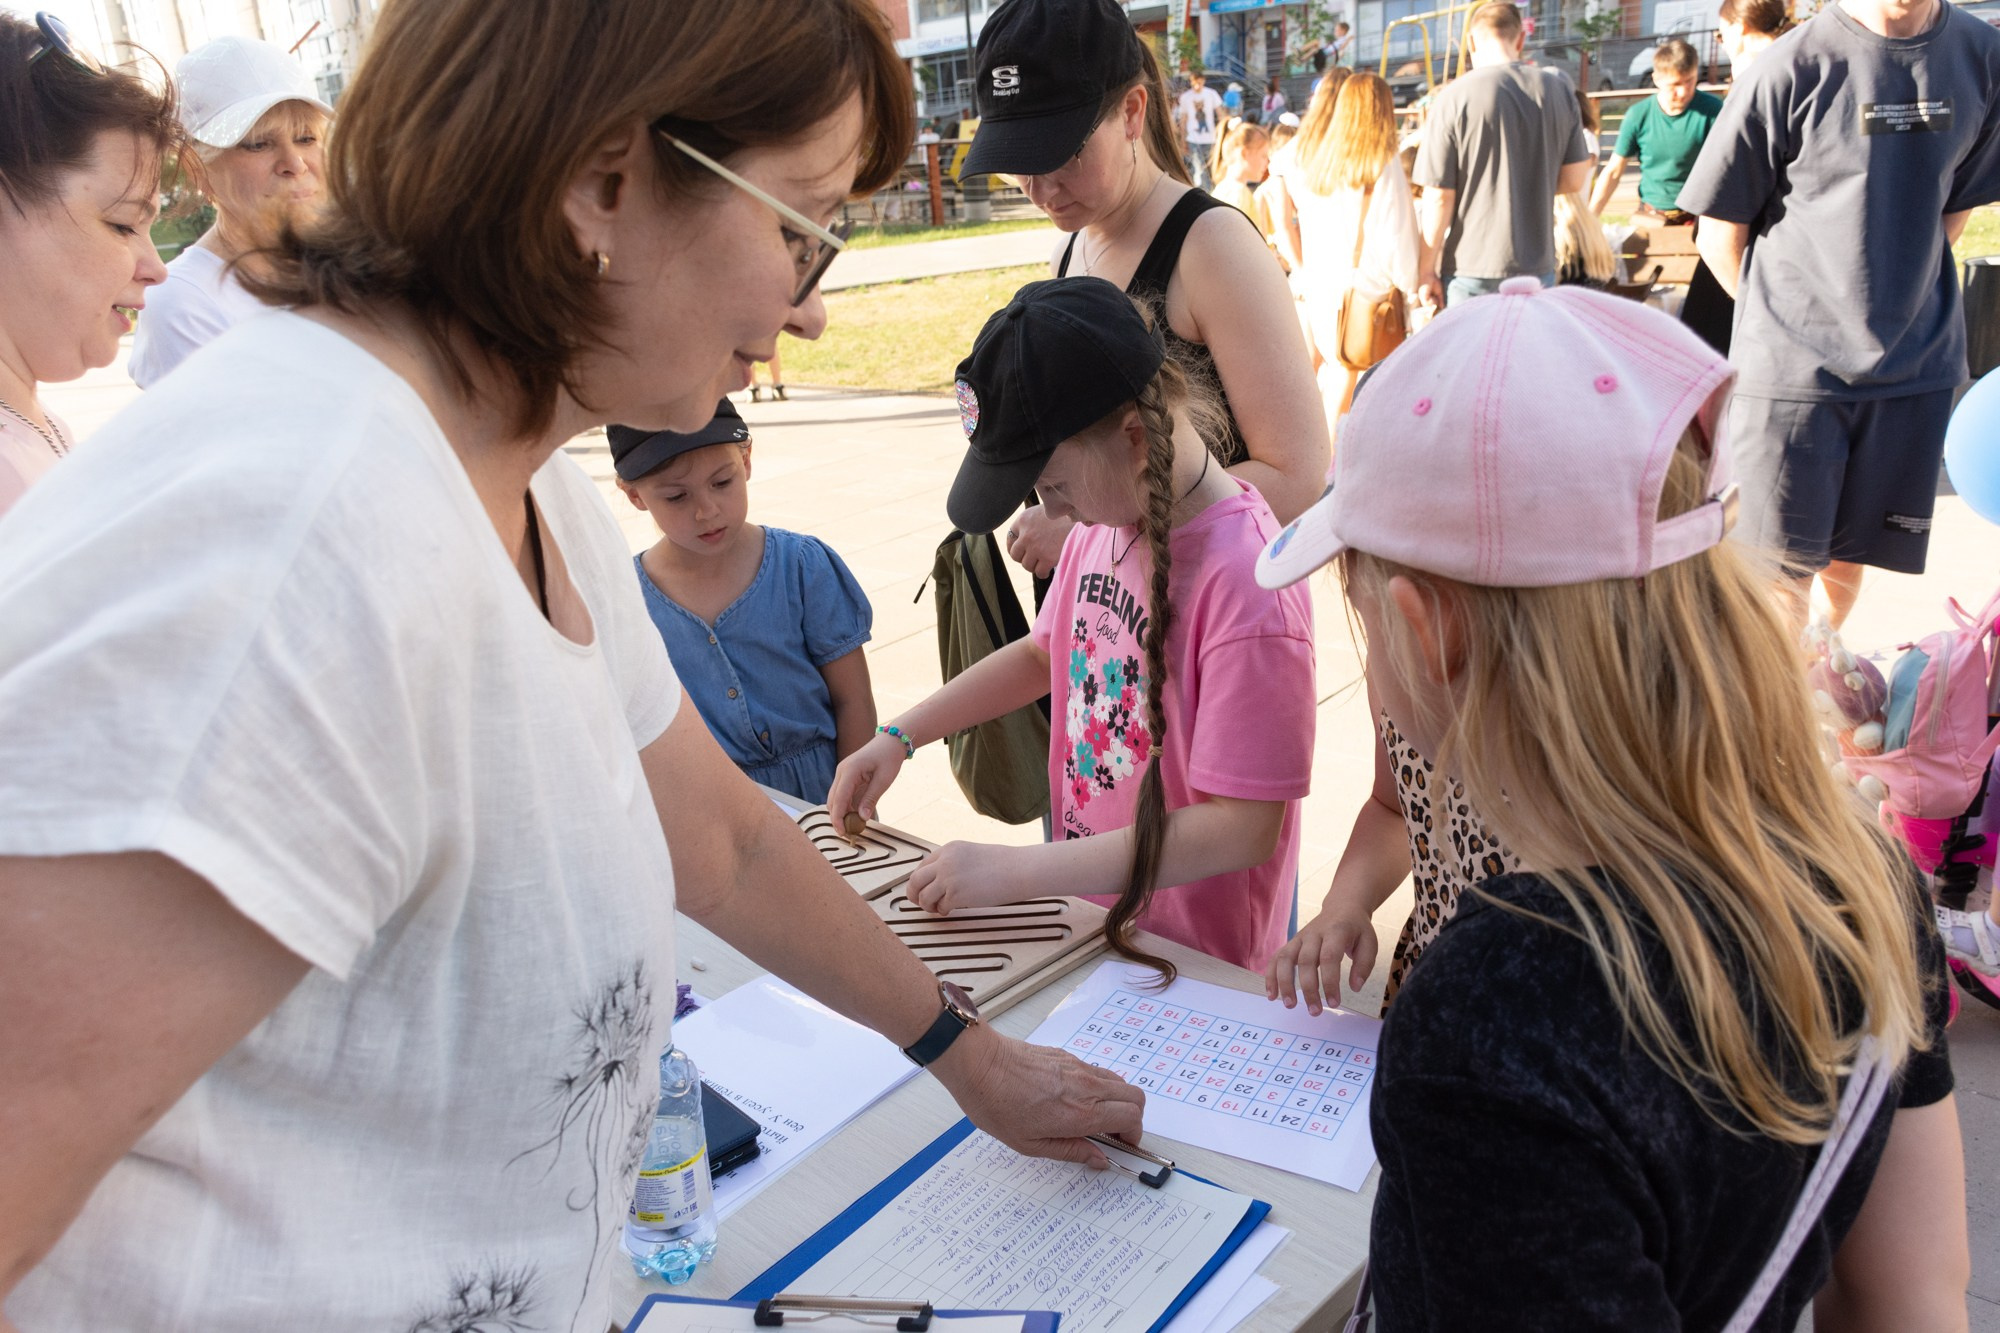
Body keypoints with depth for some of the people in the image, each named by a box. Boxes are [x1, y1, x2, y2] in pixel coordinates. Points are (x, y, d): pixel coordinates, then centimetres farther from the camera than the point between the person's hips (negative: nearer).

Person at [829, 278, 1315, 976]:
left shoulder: (1242, 578, -25)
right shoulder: (1103, 520, -1)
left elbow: (1241, 828, -25)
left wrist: (1012, 871, -23)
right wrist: (899, 736, 10)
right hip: (1088, 908, 7)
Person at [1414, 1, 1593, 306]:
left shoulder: (1453, 98, -10)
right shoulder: (1558, 88, 2)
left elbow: (1440, 197, -10)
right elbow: (1574, 181, 7)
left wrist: (1427, 270, -2)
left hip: (1471, 270, -4)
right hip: (1537, 266, 4)